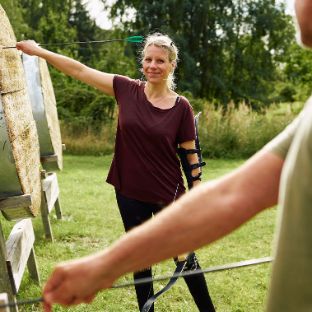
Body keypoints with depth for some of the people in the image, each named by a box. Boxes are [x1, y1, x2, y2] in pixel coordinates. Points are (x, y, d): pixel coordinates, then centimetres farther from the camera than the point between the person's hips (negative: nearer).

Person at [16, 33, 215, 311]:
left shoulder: (181, 107, -8)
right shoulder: (127, 90, -4)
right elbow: (79, 70, -2)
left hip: (168, 195, -2)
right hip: (130, 194, 2)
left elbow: (190, 155, -3)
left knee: (185, 258, 9)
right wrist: (37, 51, 0)